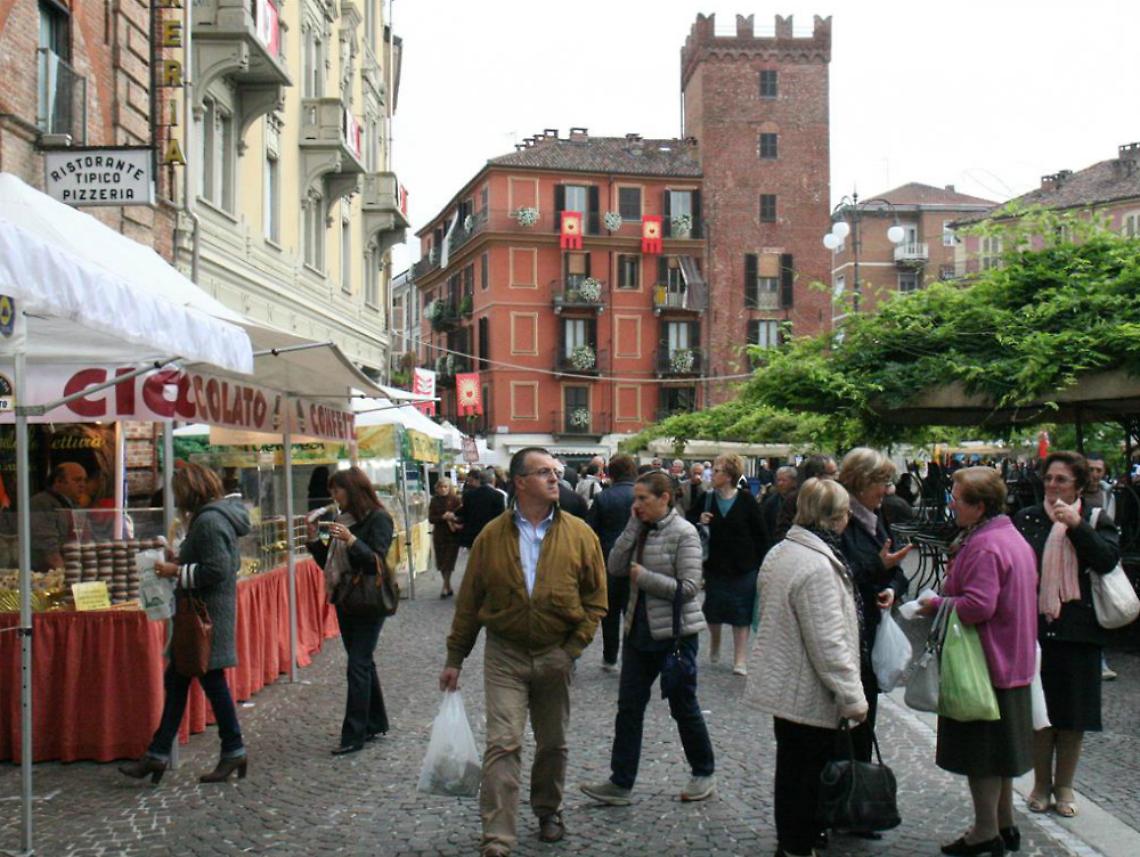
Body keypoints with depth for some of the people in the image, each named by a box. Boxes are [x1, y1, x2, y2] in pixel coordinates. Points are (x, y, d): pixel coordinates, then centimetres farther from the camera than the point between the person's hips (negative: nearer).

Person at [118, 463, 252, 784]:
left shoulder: (208, 522, -18)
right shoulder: (216, 516, 14)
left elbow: (217, 569, -24)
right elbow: (226, 564, 18)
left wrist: (177, 572, -15)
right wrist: (180, 564, 11)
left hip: (207, 616, -11)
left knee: (213, 681, -1)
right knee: (176, 681, 12)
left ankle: (234, 750, 10)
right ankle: (158, 754, 17)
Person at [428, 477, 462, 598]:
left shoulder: (455, 499, -3)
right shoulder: (434, 501, 3)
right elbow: (431, 519, -3)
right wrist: (443, 517, -18)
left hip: (453, 535, -3)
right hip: (439, 535, 3)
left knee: (449, 561, -8)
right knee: (441, 562, 6)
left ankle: (445, 586, 1)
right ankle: (448, 587, 19)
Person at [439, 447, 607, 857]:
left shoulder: (579, 534, -2)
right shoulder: (492, 536, -2)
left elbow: (596, 599, 1)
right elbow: (469, 602, 3)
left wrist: (572, 650, -7)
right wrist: (454, 658, 4)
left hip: (555, 654, 2)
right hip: (505, 654, -1)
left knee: (553, 743, 15)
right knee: (503, 743, -8)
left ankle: (548, 811, 38)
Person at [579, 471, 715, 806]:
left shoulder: (683, 533, -13)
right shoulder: (642, 530, 7)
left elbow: (689, 587, -18)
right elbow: (614, 567, -3)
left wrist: (644, 577, -17)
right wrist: (633, 528, -9)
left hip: (675, 631, -7)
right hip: (640, 628, 7)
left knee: (683, 705, 8)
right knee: (629, 705, 5)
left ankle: (704, 772, 27)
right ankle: (620, 783, 10)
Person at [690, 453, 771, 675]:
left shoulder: (746, 500, -8)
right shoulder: (706, 499, 0)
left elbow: (761, 534, -5)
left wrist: (762, 564, -8)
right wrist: (699, 520, -14)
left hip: (743, 568, -3)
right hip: (715, 566, 3)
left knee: (741, 615, 1)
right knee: (713, 611, 14)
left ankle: (740, 661, 8)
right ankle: (714, 646, 39)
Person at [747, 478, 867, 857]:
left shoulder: (780, 552, 6)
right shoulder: (817, 566, -25)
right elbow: (828, 643, -25)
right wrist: (852, 697, -18)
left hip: (780, 683, 10)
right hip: (808, 692, -10)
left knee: (791, 767, 22)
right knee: (806, 773, 4)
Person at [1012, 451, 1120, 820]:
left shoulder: (1096, 521, 3)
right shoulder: (1026, 519, 3)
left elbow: (1108, 560, -14)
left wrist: (1076, 525, -21)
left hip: (1078, 629, 0)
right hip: (1036, 627, 0)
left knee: (1074, 712, 7)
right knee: (1040, 710, 6)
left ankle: (1064, 787, 21)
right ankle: (1041, 784, 21)